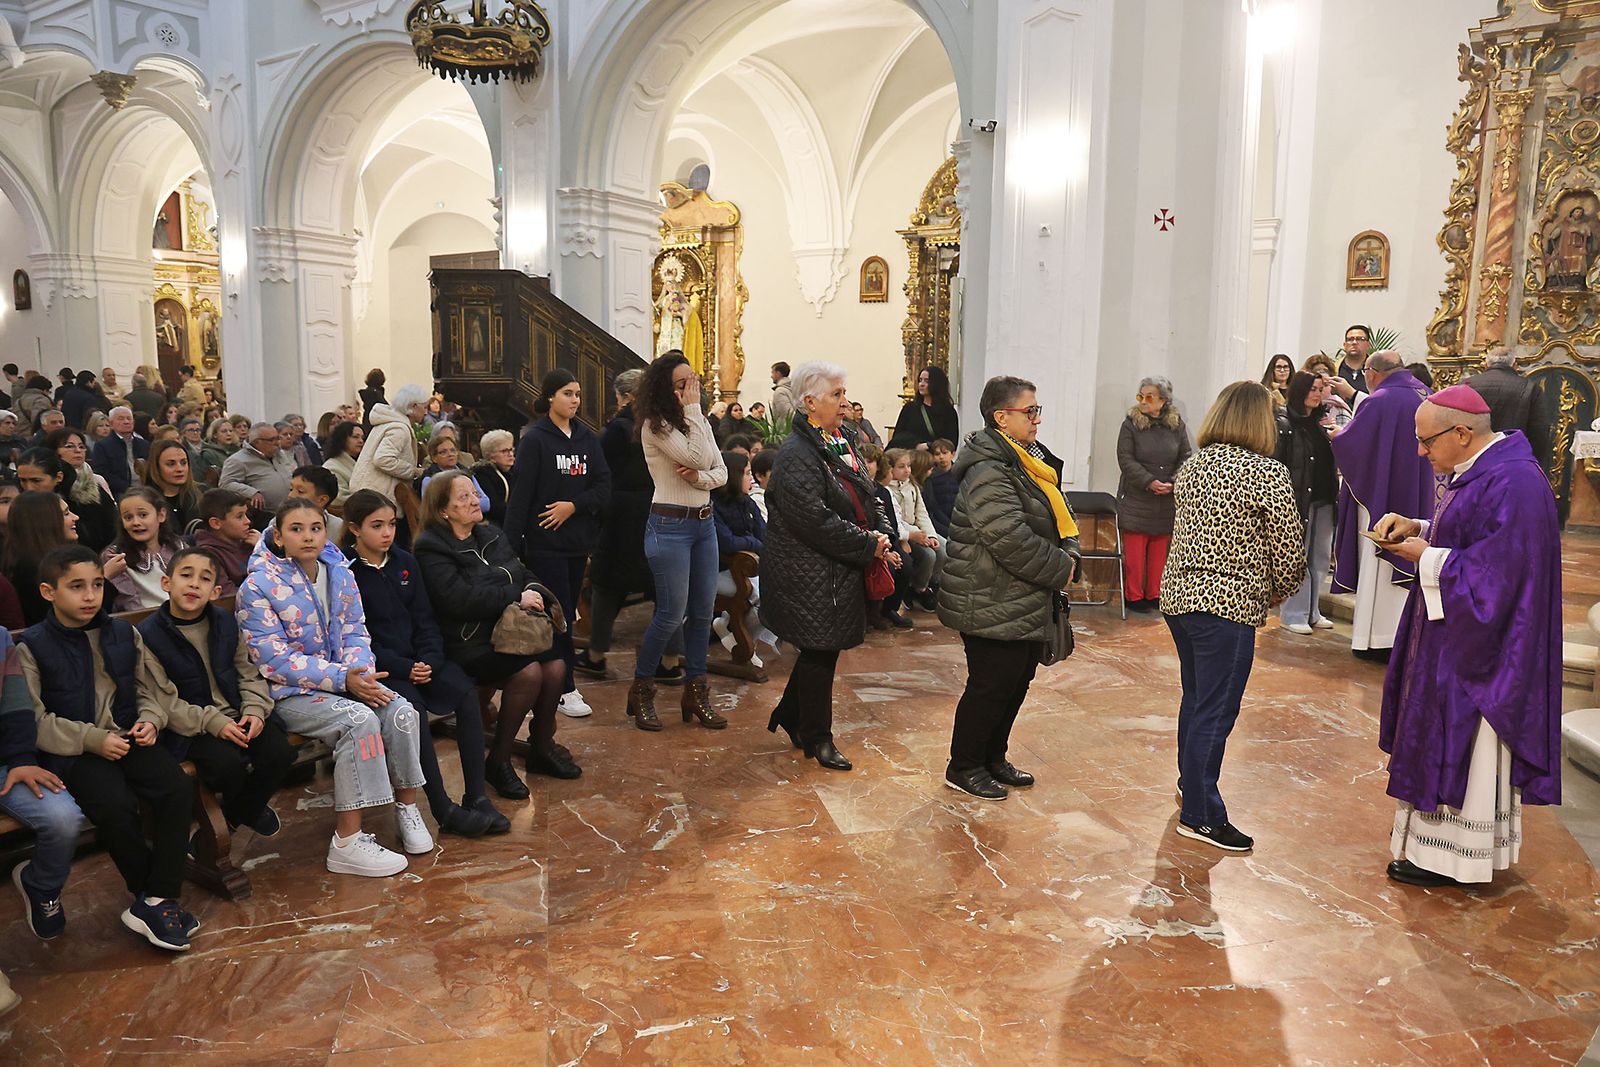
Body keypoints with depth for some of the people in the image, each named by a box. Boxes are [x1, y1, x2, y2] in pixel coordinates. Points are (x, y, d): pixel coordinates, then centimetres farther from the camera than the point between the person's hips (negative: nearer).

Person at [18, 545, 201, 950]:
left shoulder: (123, 634, 9)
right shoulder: (32, 647, -3)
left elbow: (152, 687, 17)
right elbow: (33, 719, -8)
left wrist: (150, 719, -4)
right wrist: (92, 740, -16)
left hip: (127, 738, 4)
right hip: (71, 751, -4)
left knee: (178, 789, -21)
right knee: (116, 806, -29)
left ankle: (155, 901, -13)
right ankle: (160, 897, -7)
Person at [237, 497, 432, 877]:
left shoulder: (338, 572, 6)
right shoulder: (258, 587, -11)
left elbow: (355, 631, 8)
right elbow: (275, 660, -16)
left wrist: (361, 672, -15)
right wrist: (342, 678, -23)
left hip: (346, 678, 6)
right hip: (291, 693, -6)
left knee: (402, 711, -20)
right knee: (360, 720, -31)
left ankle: (407, 809, 0)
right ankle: (347, 843, -26)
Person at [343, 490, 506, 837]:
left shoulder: (405, 562, 12)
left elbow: (424, 619, 11)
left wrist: (430, 659, -7)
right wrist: (403, 668, -18)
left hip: (417, 658, 5)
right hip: (375, 666, -5)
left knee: (465, 692, -21)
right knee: (411, 707, -32)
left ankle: (477, 797, -19)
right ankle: (444, 810, -25)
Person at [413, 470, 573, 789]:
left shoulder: (491, 536, 16)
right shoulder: (432, 549, -8)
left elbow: (524, 576, 18)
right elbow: (460, 599, -22)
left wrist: (536, 595, -6)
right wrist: (516, 598, -20)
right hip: (468, 642, -7)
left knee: (555, 665, -17)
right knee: (528, 673, -27)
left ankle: (542, 748, 5)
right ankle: (498, 761, -10)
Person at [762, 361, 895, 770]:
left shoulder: (845, 442, 10)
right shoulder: (797, 454, -19)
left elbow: (867, 497, 17)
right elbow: (815, 521, -25)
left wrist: (883, 533, -1)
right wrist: (868, 545, -19)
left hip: (841, 570, 9)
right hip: (810, 575, -9)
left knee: (823, 649, 16)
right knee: (819, 651, 2)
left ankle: (789, 717, 35)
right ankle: (817, 738, 18)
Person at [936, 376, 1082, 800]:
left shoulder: (1030, 461, 12)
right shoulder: (988, 473, -22)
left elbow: (1060, 516, 17)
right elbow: (1013, 540, -28)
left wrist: (1070, 555, -2)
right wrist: (1060, 570, -16)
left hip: (1026, 605, 10)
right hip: (994, 609, -10)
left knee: (1018, 681, 18)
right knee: (991, 685, 1)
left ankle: (993, 757, 34)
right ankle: (963, 767, 18)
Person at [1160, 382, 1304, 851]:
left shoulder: (1192, 466, 8)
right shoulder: (1268, 474, -11)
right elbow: (1289, 551, -9)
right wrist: (1277, 592, 11)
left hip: (1177, 596, 8)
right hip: (1228, 604, -7)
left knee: (1196, 697, 23)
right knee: (1216, 711, 1)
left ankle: (1190, 780, 40)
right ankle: (1200, 816, 8)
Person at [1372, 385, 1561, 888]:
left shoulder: (1512, 483, -24)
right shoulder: (1480, 469, 7)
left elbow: (1494, 570, -27)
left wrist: (1425, 557, -18)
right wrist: (1417, 527, 2)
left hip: (1480, 646, -10)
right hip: (1460, 633, 10)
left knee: (1462, 746, 2)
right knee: (1448, 739, 18)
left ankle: (1449, 855, 15)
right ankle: (1439, 827, 31)